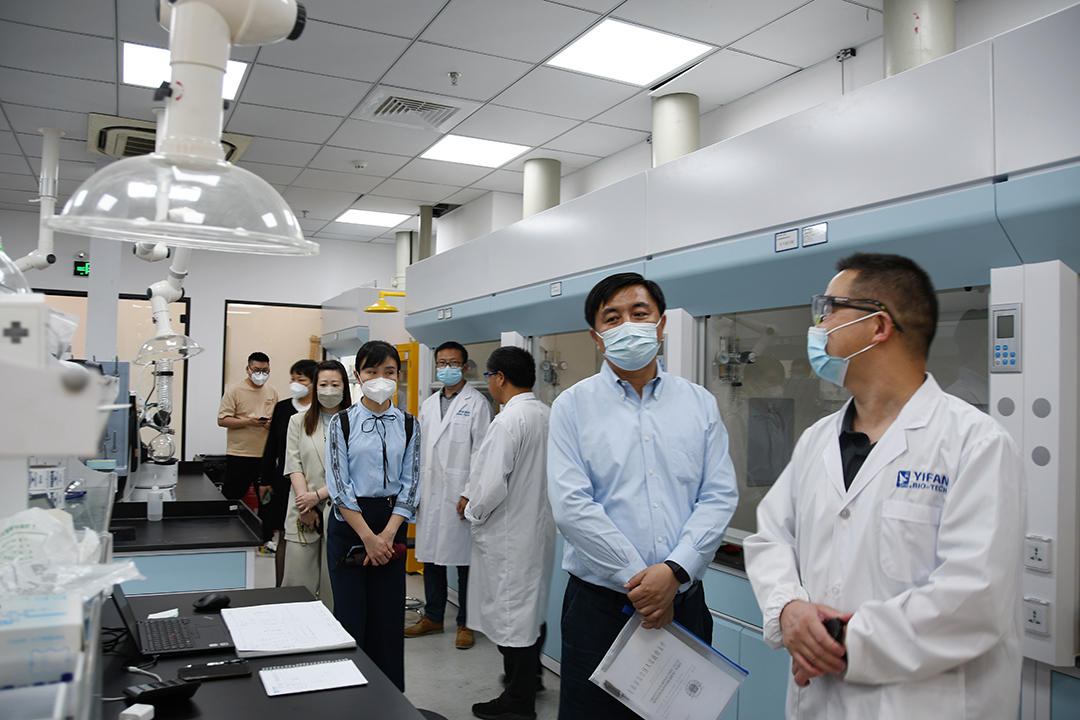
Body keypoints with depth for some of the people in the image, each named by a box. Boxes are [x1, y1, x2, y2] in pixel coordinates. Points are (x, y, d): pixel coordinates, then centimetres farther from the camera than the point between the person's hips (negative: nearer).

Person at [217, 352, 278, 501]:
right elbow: (222, 420, -8)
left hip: (266, 455, 4)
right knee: (231, 497, -1)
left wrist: (273, 424, -3)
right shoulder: (234, 390, -3)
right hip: (239, 455, -4)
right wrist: (248, 422, -21)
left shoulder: (272, 392, 12)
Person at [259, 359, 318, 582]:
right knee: (284, 536, 8)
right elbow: (271, 446, 11)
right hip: (284, 479, 3)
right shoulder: (282, 408, 8)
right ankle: (281, 587, 18)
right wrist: (265, 480, 9)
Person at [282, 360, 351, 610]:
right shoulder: (298, 421, 13)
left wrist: (318, 495, -11)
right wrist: (306, 507, -6)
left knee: (334, 585, 1)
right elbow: (294, 465, 5)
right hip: (303, 515, 2)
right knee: (298, 582, 2)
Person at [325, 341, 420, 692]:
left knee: (388, 617, 7)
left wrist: (387, 535, -9)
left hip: (392, 522, 2)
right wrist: (368, 537, -12)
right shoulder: (342, 423, -3)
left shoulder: (408, 425, 4)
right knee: (350, 616, 2)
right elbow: (339, 484, -7)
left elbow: (410, 483, 1)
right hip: (349, 522, -2)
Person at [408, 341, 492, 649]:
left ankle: (465, 624, 15)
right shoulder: (428, 405, 15)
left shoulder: (477, 403, -4)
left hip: (459, 495, -6)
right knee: (431, 557, 13)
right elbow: (419, 449, 17)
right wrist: (413, 490, 11)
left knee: (464, 560, 2)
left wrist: (470, 494, -15)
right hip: (429, 494, 6)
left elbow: (480, 452, -10)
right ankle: (432, 617, 27)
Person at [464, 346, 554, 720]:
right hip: (541, 525, 9)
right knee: (532, 606, 22)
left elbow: (492, 484, -25)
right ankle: (529, 677, 41)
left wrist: (474, 513, -6)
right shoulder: (549, 415, 3)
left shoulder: (507, 421, -22)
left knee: (512, 611, 3)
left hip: (509, 532, -9)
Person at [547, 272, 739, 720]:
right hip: (600, 605, -2)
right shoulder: (573, 406, -1)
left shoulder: (699, 403, 7)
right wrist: (637, 580, -12)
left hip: (684, 600, 2)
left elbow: (719, 497, 0)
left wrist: (675, 571, -13)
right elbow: (571, 506, -10)